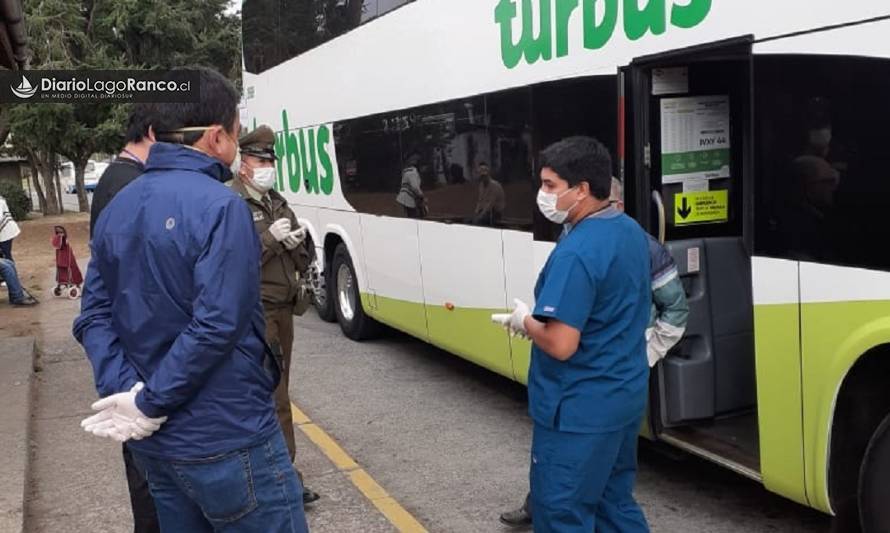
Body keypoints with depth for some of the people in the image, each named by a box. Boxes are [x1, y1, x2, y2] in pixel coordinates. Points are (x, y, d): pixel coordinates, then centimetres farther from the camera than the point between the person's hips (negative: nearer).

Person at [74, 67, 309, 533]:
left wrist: (123, 391, -6)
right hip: (225, 440, -8)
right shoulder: (219, 205, -17)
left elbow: (94, 316, 4)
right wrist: (148, 405, -15)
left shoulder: (117, 208, 8)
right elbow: (216, 325, -24)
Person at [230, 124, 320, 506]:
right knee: (274, 396, -7)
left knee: (274, 387, 14)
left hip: (283, 309, 8)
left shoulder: (278, 204, 16)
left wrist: (296, 245, -5)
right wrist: (270, 238, -20)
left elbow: (305, 260, 17)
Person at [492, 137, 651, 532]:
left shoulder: (575, 253, -25)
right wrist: (544, 316, 12)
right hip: (625, 395, 9)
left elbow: (560, 345, -28)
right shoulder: (632, 231, 5)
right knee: (615, 500, 22)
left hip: (580, 410, -9)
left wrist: (525, 321, -8)